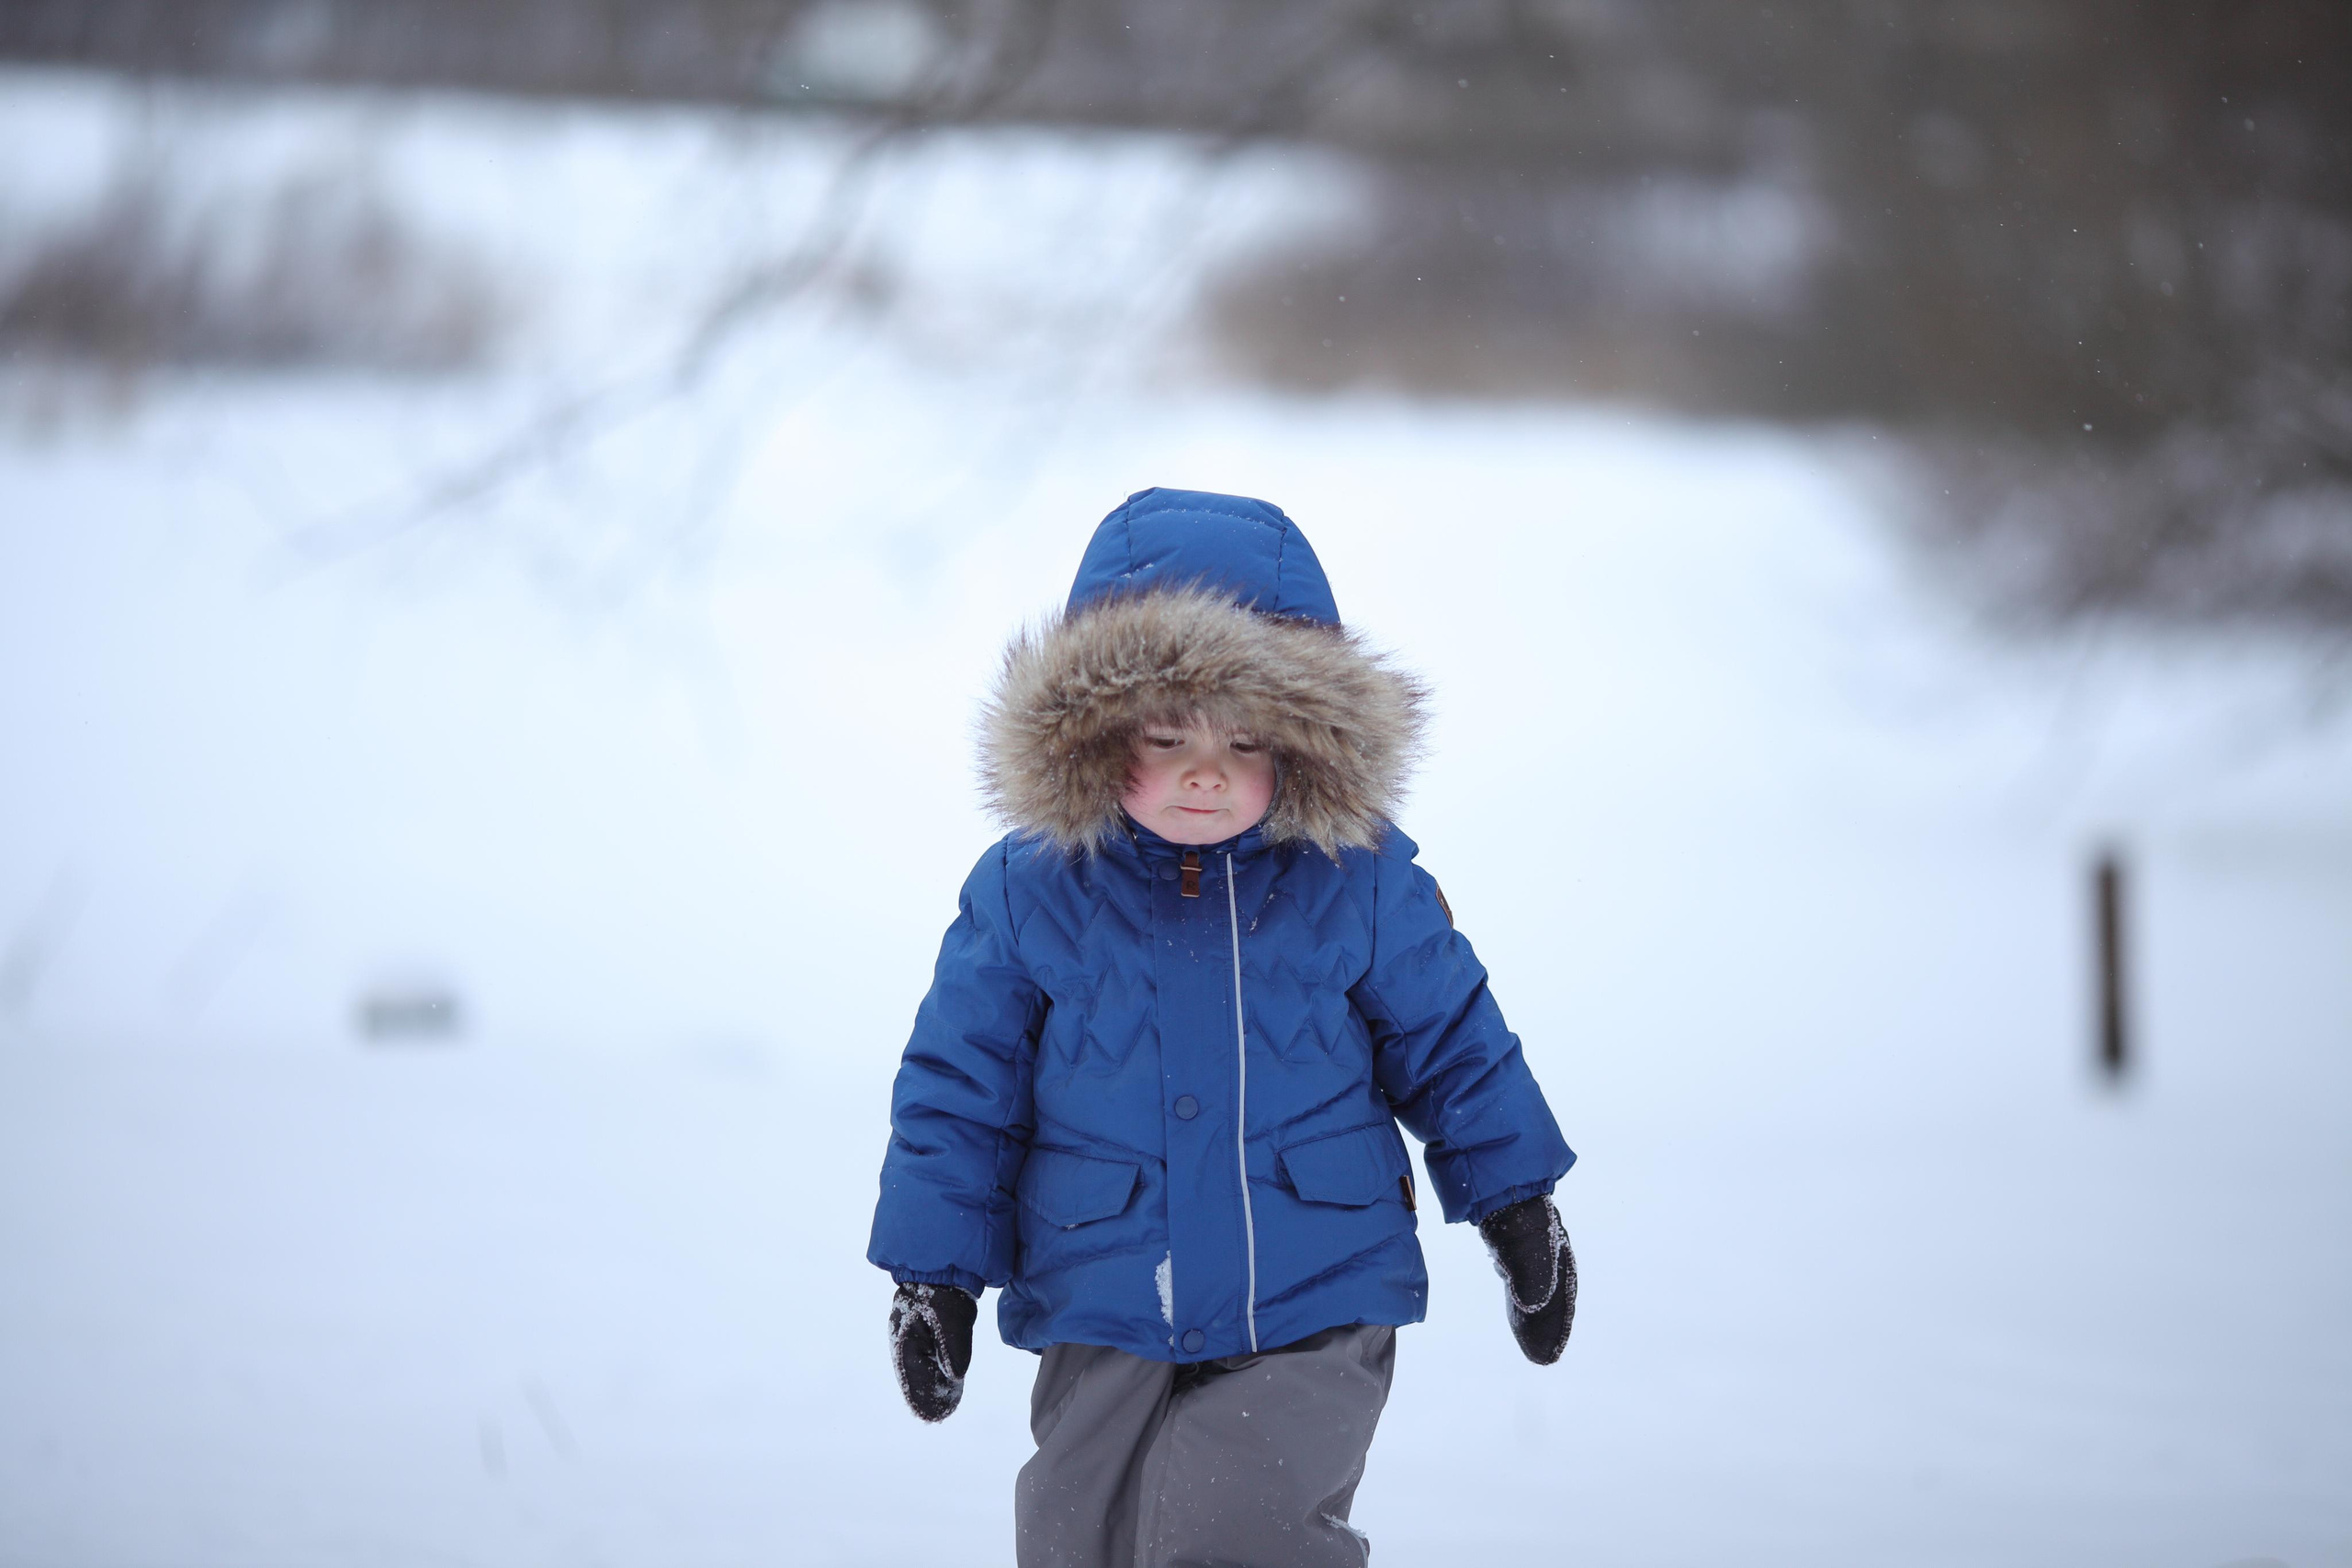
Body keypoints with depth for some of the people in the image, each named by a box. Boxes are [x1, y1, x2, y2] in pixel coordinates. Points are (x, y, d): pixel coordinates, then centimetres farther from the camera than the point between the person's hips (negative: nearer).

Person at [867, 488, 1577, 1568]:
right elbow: (960, 1086, 2)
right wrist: (934, 1274, 2)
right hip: (1105, 1330, 2)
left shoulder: (1358, 883, -5)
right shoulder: (1027, 892, -6)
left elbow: (1449, 1042, 8)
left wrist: (1517, 1212, 13)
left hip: (1316, 1316, -2)